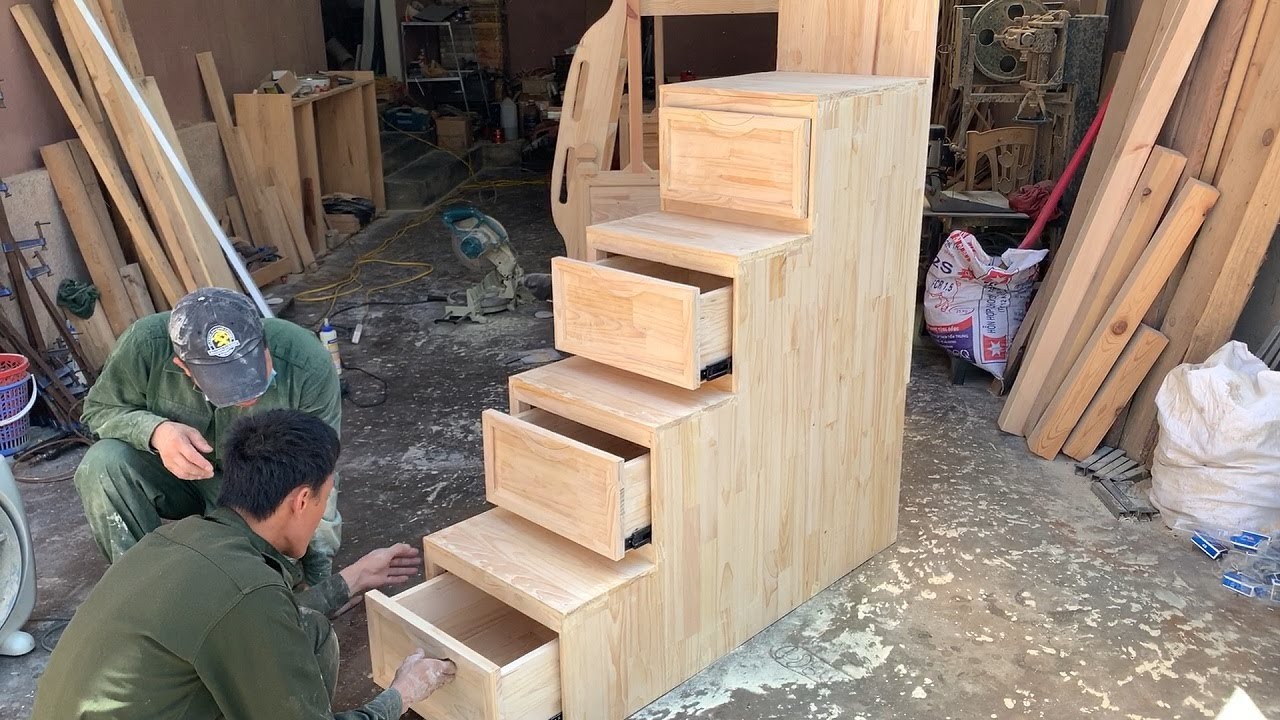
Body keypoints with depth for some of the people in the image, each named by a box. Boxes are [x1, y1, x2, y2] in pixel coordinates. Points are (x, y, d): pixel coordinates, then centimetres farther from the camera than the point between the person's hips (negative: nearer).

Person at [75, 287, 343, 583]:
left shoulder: (310, 366, -30)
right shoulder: (145, 344, -28)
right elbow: (99, 409, -9)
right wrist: (155, 431, -31)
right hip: (177, 473, 2)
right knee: (102, 465, -27)